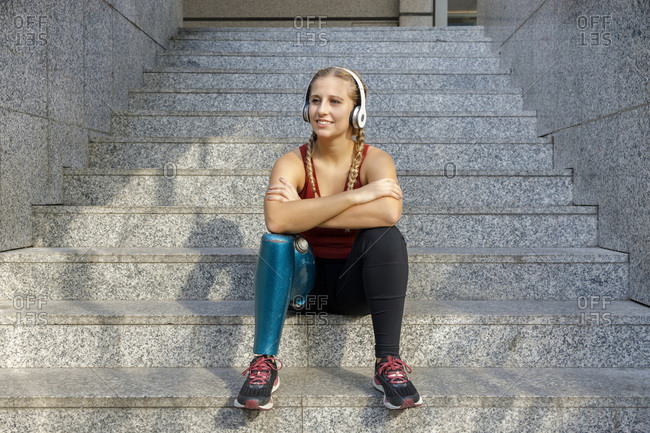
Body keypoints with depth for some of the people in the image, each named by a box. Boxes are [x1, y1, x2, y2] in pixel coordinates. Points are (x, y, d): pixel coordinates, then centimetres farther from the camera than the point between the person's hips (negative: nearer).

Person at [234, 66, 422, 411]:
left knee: (386, 236, -27)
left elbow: (388, 212, -33)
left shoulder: (375, 160, -9)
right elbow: (276, 220, -30)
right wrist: (356, 195, -30)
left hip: (356, 287, 0)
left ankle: (388, 362, -22)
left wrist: (305, 213, -28)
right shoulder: (292, 163, -8)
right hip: (304, 283, 1)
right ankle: (264, 363, -23)